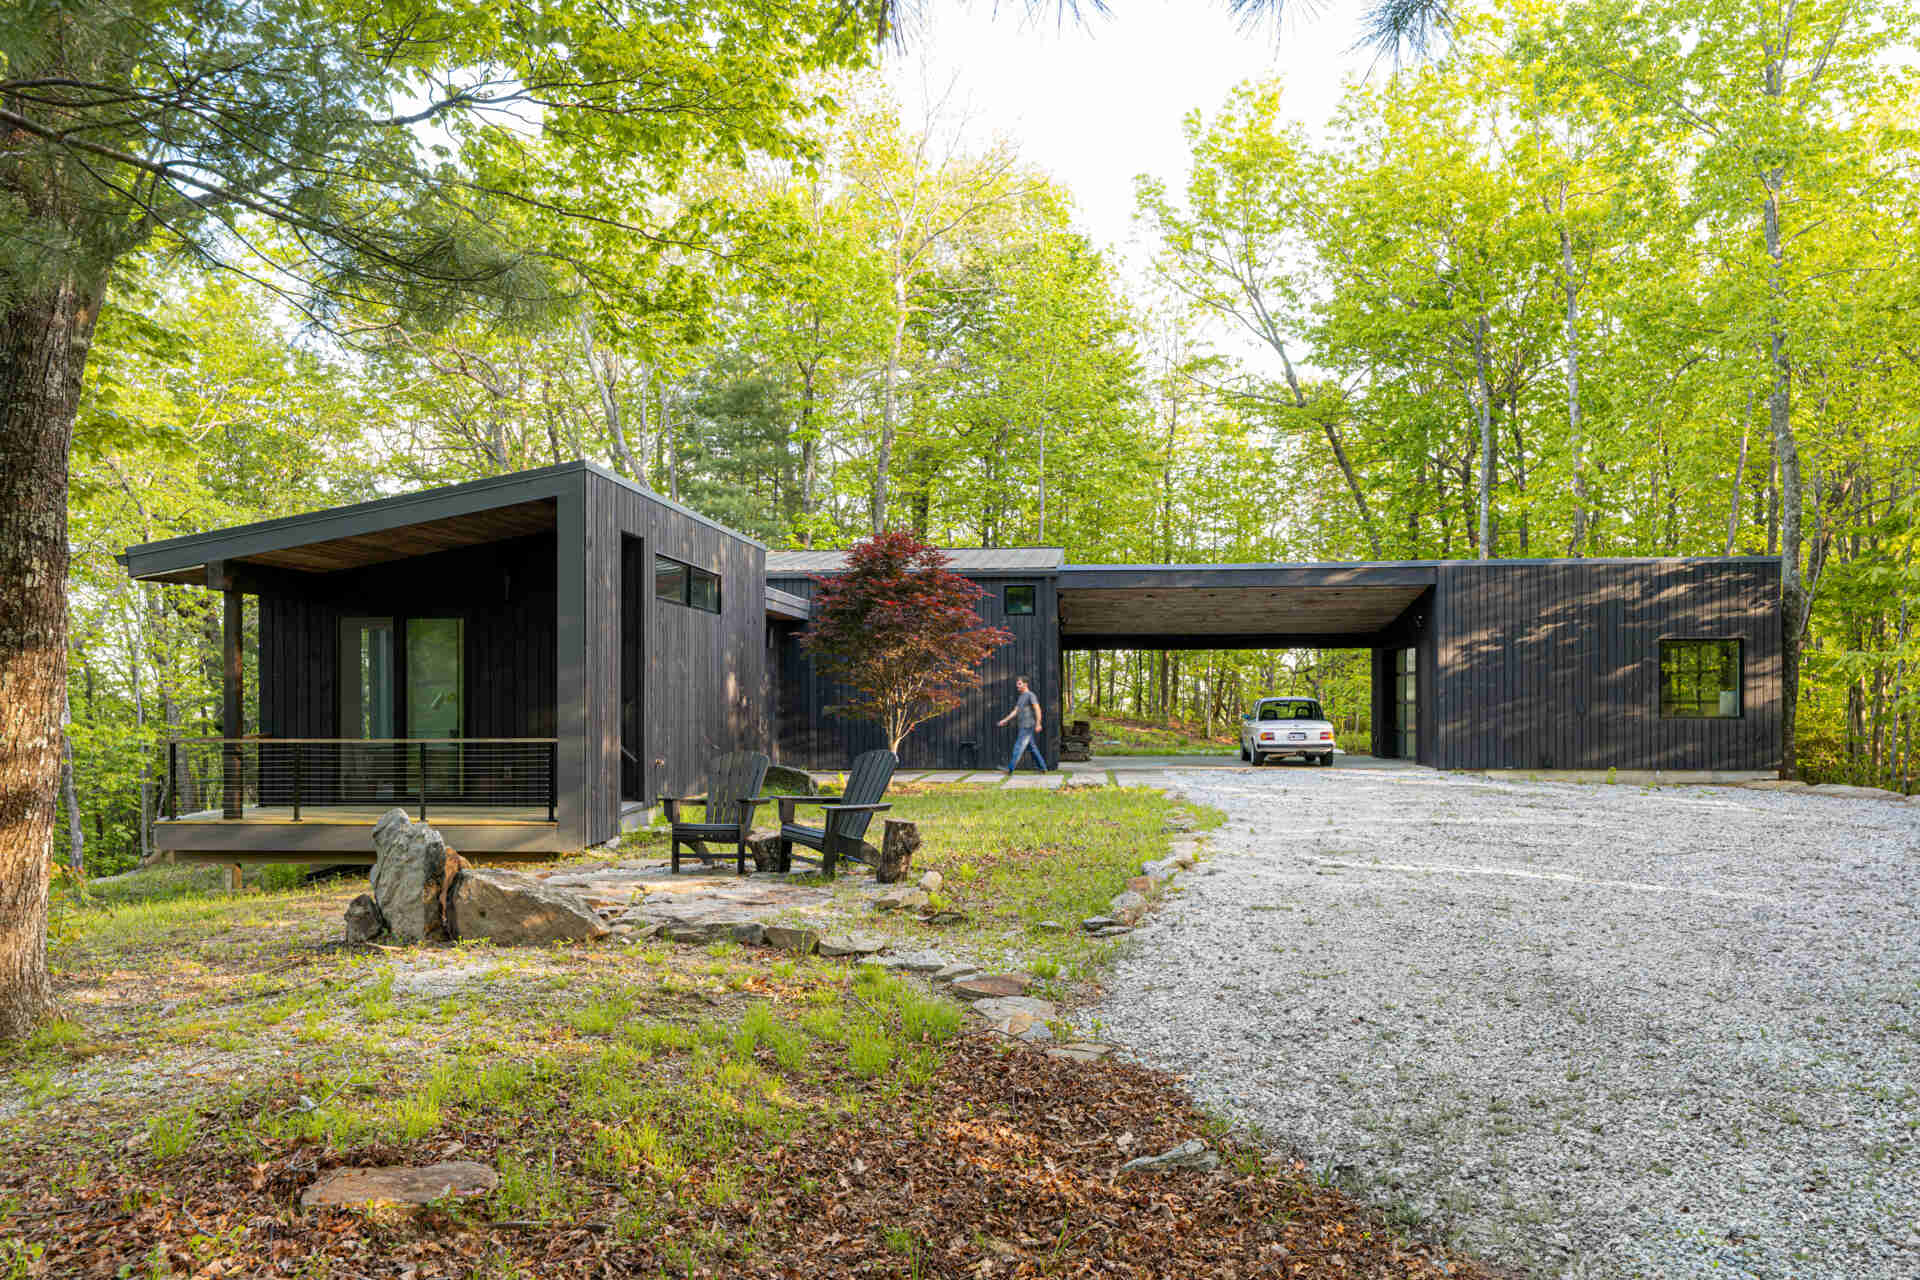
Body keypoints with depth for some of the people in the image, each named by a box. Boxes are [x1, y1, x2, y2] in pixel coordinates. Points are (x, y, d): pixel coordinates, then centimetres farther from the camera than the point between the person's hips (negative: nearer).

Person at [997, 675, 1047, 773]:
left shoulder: (1030, 695, -8)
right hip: (1023, 727, 9)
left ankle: (1010, 768, -13)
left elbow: (1037, 709, -16)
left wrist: (1038, 724, -24)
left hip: (1028, 727, -9)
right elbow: (1015, 711, 18)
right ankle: (1043, 768, 14)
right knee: (1032, 748, 10)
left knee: (1019, 746, -11)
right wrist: (1005, 720, 9)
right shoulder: (1020, 697, 19)